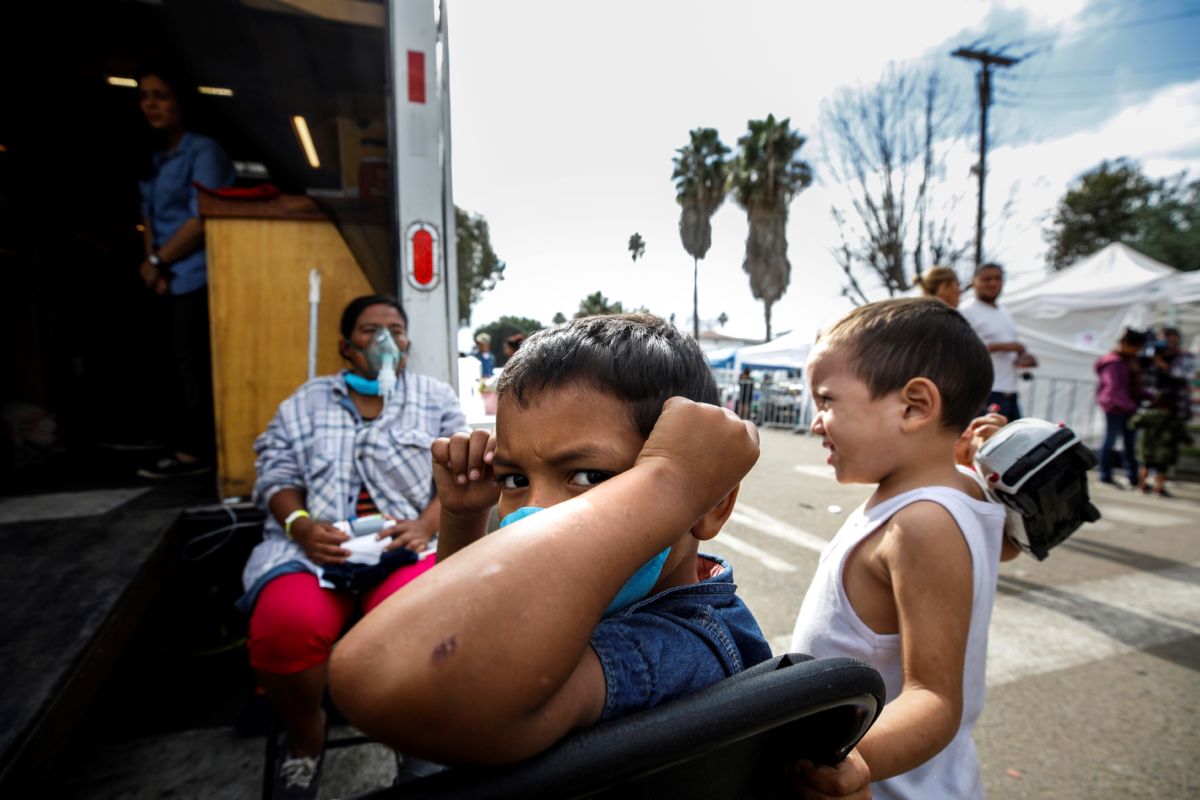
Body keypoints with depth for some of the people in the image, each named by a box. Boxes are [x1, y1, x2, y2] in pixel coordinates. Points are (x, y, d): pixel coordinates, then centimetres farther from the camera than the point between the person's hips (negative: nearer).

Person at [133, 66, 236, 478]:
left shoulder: (203, 151, -5)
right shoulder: (154, 160, 19)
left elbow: (202, 218, -13)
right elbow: (150, 216, 17)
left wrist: (157, 260, -8)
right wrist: (152, 263, 1)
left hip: (199, 276, -8)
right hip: (172, 280, 8)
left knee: (193, 363, -6)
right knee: (185, 364, 7)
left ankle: (192, 451, 0)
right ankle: (195, 445, 13)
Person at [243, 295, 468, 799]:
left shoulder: (436, 398, 13)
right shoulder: (305, 402, 17)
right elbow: (276, 477, 10)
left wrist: (425, 526, -13)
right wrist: (301, 526, -11)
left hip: (405, 543, -1)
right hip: (317, 544, 2)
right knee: (286, 625, -32)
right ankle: (305, 740, 3)